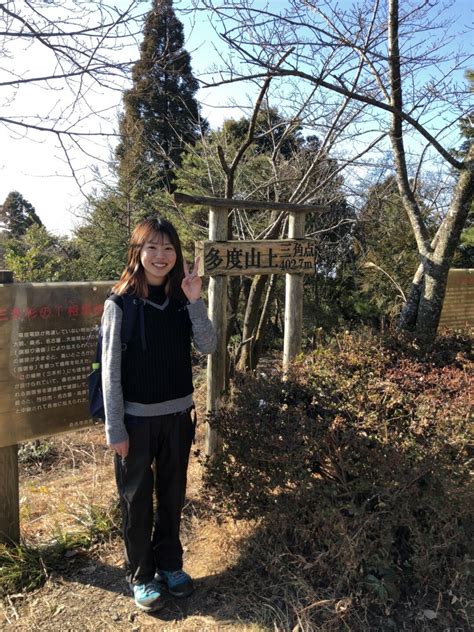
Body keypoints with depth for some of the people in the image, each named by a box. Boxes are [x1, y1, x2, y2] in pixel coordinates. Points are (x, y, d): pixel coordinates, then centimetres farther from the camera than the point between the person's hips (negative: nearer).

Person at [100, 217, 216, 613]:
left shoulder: (181, 300, 1)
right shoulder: (120, 304, -11)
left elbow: (208, 347, -9)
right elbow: (111, 371, -11)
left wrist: (195, 301, -19)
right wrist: (115, 429, -11)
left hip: (178, 413, 4)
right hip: (137, 417, -4)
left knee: (173, 493, 17)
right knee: (137, 498, 11)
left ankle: (170, 563, 37)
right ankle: (141, 575, 30)